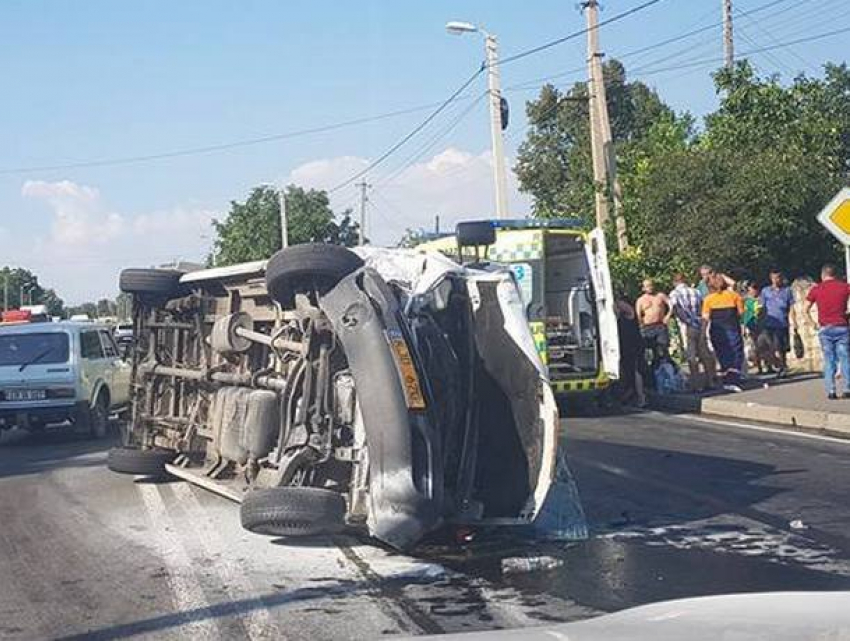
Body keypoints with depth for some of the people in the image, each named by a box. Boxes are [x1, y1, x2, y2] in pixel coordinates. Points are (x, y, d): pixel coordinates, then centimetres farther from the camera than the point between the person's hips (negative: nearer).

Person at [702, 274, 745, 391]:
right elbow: (741, 311, 0)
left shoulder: (708, 299, 2)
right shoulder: (733, 295, 2)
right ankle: (734, 381, -16)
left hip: (717, 330, 2)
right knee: (736, 354, -1)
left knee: (723, 355, 12)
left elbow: (705, 317, -4)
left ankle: (727, 382, 15)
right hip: (732, 328, -1)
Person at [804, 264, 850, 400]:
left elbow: (805, 309, 2)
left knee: (829, 361, 5)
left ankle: (831, 391, 1)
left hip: (825, 329, 1)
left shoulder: (816, 289, 3)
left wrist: (814, 324, 10)